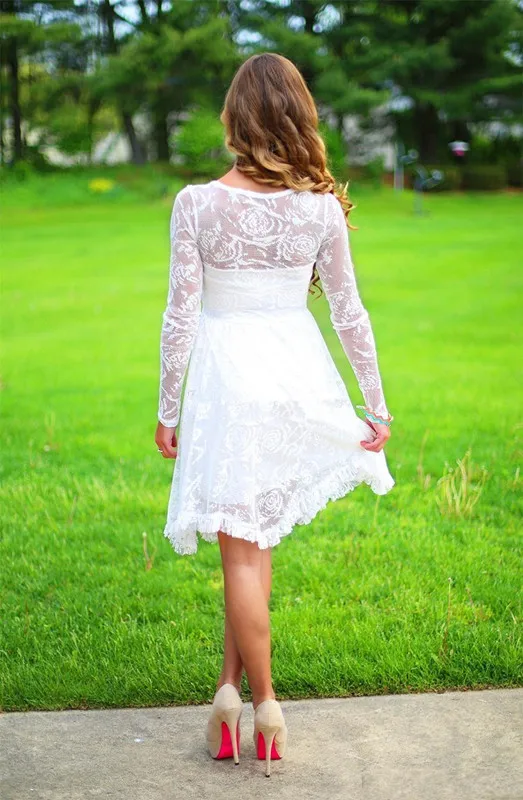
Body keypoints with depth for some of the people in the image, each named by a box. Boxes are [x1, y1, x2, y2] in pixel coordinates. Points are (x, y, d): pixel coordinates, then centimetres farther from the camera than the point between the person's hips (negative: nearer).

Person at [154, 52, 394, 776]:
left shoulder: (197, 204, -11)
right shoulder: (320, 207, -5)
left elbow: (181, 315, -9)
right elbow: (349, 313, 1)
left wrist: (168, 410, 2)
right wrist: (377, 405, 10)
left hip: (226, 377, -3)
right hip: (297, 373, 3)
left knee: (242, 549, 6)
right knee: (253, 538, 16)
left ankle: (261, 702, 14)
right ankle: (231, 686, 20)